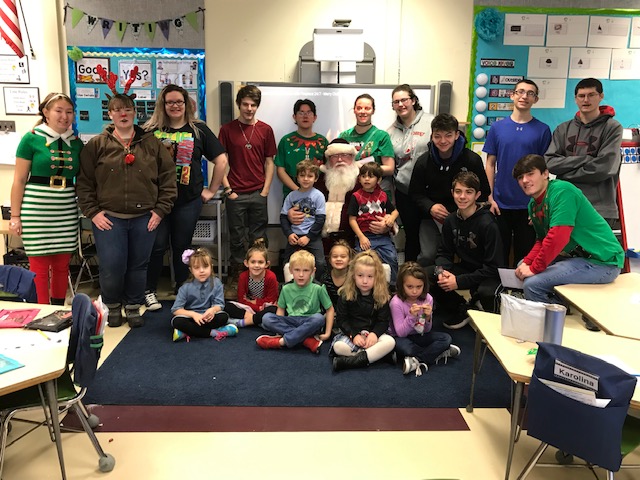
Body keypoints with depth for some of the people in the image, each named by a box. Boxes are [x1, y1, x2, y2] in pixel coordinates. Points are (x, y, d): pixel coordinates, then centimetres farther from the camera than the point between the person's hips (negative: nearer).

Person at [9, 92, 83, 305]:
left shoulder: (76, 143, 7)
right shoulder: (31, 139, -4)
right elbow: (19, 180, -3)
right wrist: (15, 216, -5)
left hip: (67, 210, 4)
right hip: (36, 209, -4)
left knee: (62, 266, 10)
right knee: (39, 267, 1)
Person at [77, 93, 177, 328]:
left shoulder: (152, 144, 5)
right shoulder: (96, 145, 3)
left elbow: (168, 178, 5)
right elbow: (84, 182, 3)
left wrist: (160, 210, -1)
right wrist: (93, 212, -5)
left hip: (145, 218, 1)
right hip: (108, 219, -1)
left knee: (138, 266, 9)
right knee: (111, 267, -4)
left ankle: (133, 308, 28)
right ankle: (113, 307, 22)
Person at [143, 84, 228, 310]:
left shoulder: (199, 130, 3)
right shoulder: (151, 130, 3)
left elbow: (221, 160, 4)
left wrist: (212, 190, 3)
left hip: (188, 200, 0)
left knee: (182, 246, 9)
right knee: (157, 246, 1)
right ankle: (150, 291, 17)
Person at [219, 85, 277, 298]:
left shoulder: (265, 130, 4)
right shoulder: (227, 129, 1)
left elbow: (269, 162, 6)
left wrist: (265, 191, -1)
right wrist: (227, 189, -5)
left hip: (258, 194, 1)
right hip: (236, 194, -1)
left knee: (258, 239, 8)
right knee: (237, 240, 7)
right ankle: (235, 280, 18)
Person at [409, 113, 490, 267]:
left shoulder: (472, 160, -4)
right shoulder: (423, 161, 1)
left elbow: (483, 193, 2)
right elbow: (415, 193, 7)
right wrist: (430, 207, -14)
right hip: (432, 218, 1)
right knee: (427, 256, -13)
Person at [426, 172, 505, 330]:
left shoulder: (488, 224, -22)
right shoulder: (450, 221, -2)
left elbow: (494, 266, -22)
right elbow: (444, 253, 6)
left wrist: (459, 281, -24)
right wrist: (441, 270, -18)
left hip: (489, 275, -6)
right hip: (465, 268, 6)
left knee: (486, 292, -39)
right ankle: (461, 309, 8)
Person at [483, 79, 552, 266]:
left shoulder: (542, 130, 0)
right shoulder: (497, 127, 4)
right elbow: (490, 164, 5)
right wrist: (490, 197, -2)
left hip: (528, 205, -1)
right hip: (500, 203, 1)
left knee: (524, 256, 10)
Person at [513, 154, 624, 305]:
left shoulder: (562, 191, -19)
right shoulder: (533, 205, 10)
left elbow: (557, 238, -26)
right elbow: (542, 240, 14)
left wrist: (534, 268, -19)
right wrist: (527, 262, -4)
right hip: (574, 256, 10)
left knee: (532, 284, -23)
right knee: (522, 267, 19)